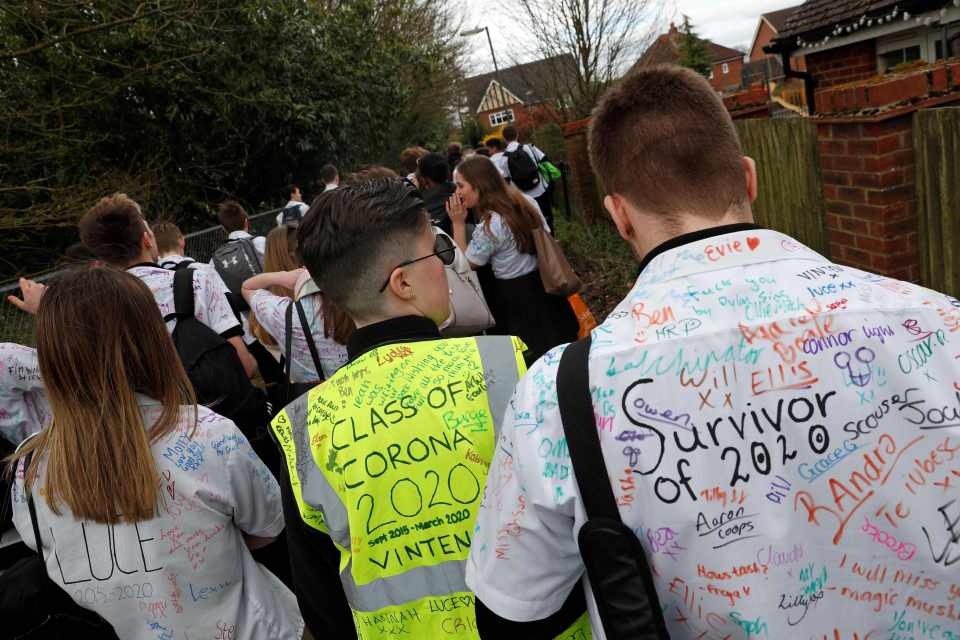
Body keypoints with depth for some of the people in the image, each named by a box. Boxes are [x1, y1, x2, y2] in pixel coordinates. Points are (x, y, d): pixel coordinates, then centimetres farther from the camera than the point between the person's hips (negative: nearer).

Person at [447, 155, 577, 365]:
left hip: (515, 297, -7)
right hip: (544, 284, 8)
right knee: (559, 347, 19)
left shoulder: (489, 227, -23)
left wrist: (458, 223, -11)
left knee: (532, 362, 7)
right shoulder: (526, 201, 0)